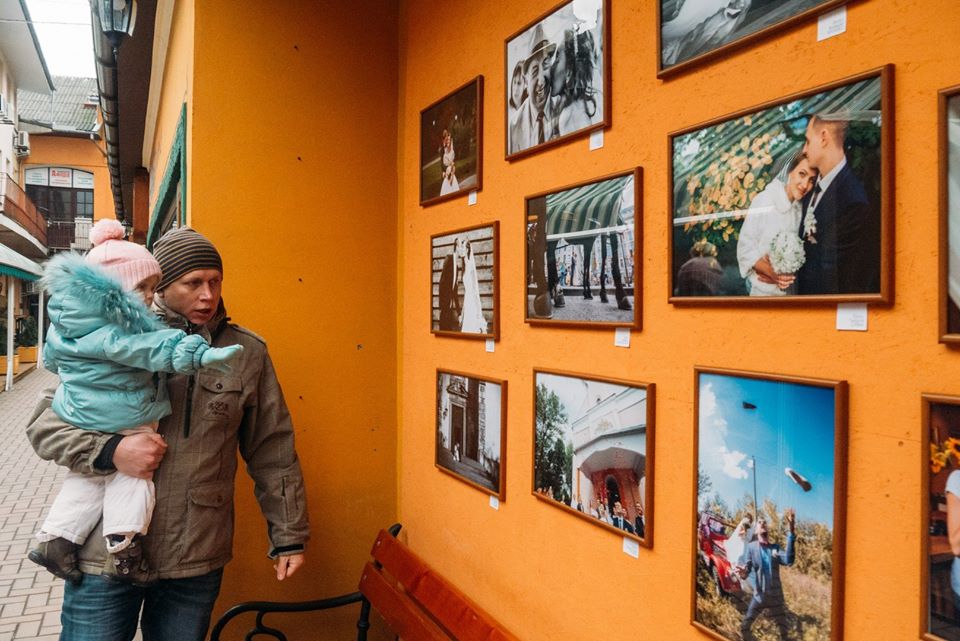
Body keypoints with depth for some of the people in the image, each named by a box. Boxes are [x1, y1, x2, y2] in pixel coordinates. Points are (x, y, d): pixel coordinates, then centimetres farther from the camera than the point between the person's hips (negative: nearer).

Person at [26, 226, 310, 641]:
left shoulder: (247, 353, 3)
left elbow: (273, 456, 6)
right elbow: (44, 424, 2)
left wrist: (289, 537, 7)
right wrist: (111, 451, -16)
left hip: (196, 563, 1)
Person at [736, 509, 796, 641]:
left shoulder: (775, 548, -1)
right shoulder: (750, 547, -5)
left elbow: (788, 560, -21)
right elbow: (746, 567, -13)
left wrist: (791, 534, -31)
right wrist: (743, 573, -41)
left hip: (776, 597, 2)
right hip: (758, 596, -1)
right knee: (744, 627, 0)